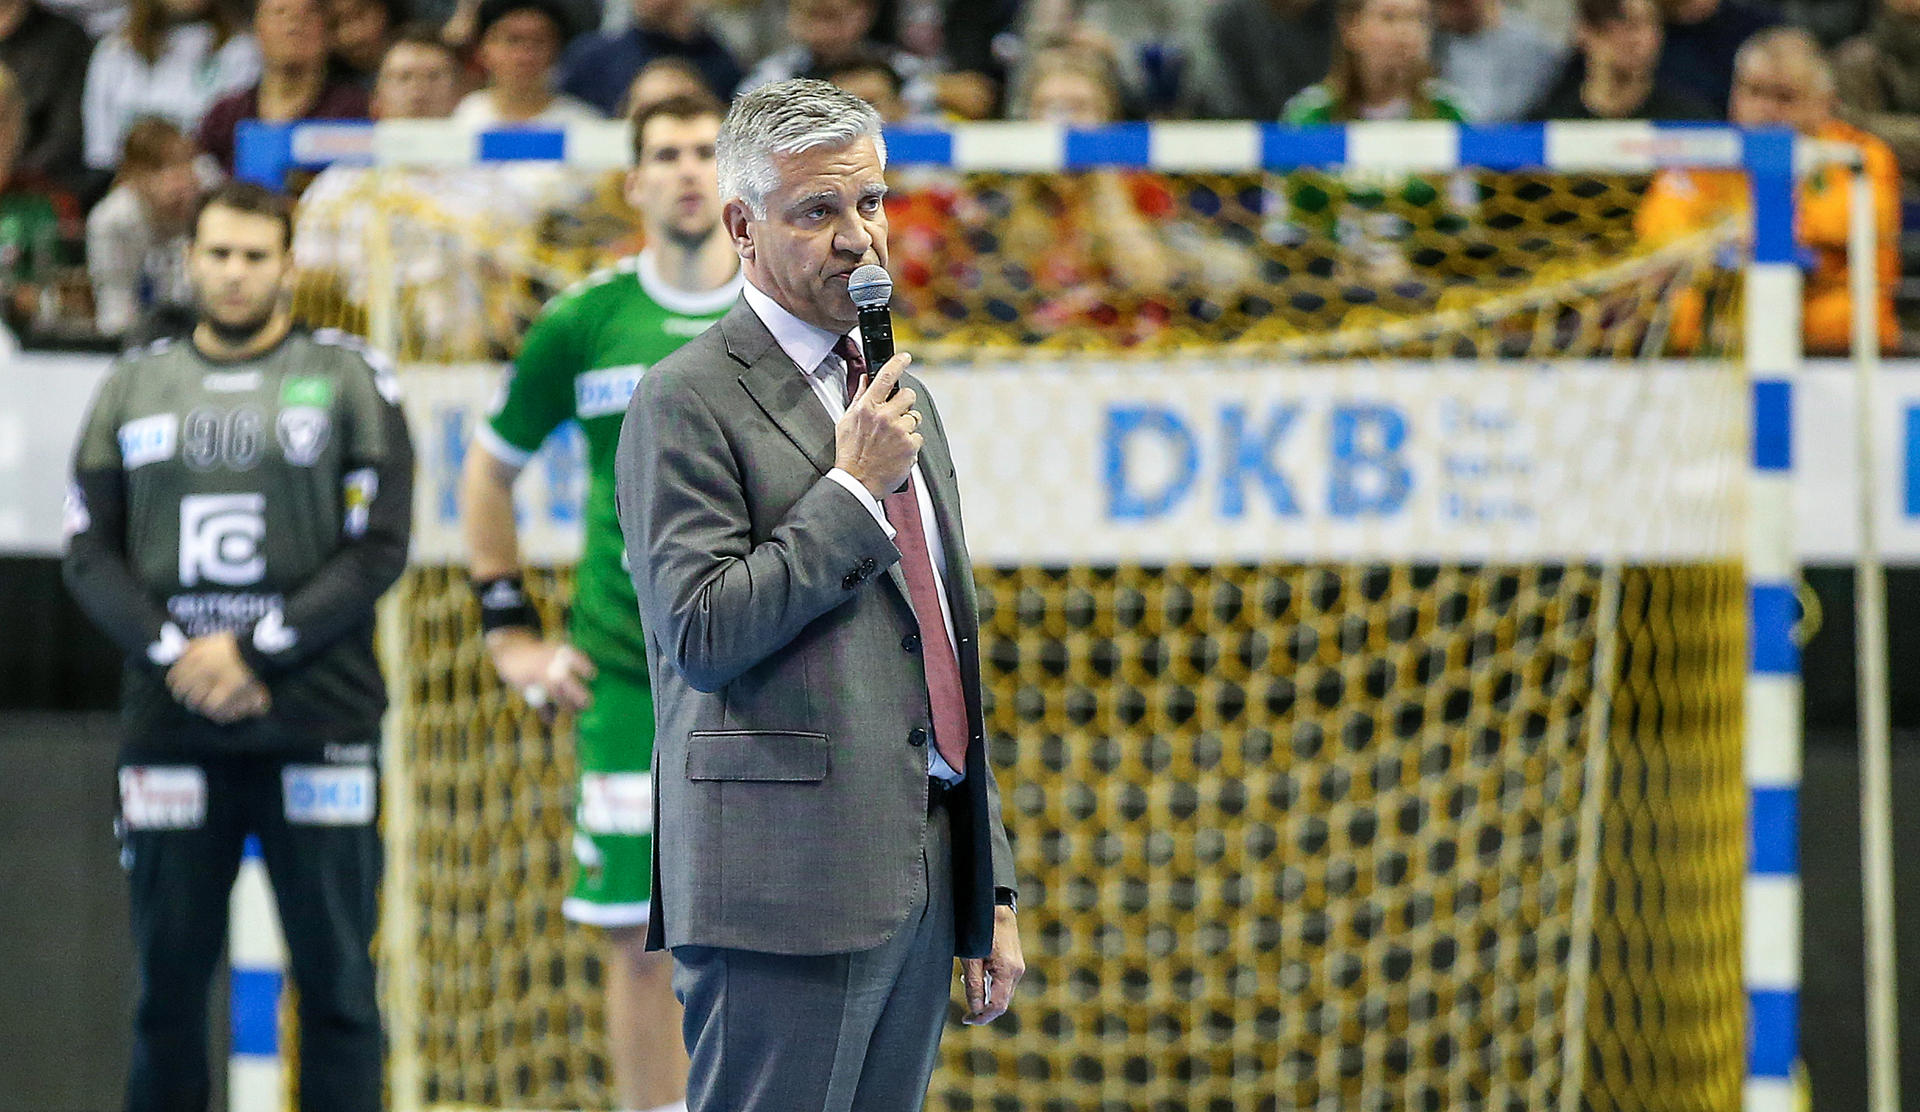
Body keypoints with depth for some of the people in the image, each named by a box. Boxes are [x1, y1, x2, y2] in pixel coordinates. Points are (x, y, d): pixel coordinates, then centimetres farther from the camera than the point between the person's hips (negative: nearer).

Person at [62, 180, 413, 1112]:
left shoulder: (349, 380, 4)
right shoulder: (135, 387, 12)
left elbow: (379, 548, -4)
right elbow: (90, 554, 7)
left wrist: (253, 655, -11)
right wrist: (175, 652, -9)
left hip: (318, 728, -2)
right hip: (170, 731, 2)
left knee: (336, 982, -2)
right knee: (168, 981, 5)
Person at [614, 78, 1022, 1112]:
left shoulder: (899, 396, 20)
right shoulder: (687, 399, -5)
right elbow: (700, 633, -15)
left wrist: (993, 893, 19)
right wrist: (855, 488, -12)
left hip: (925, 873, 7)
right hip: (789, 885, -7)